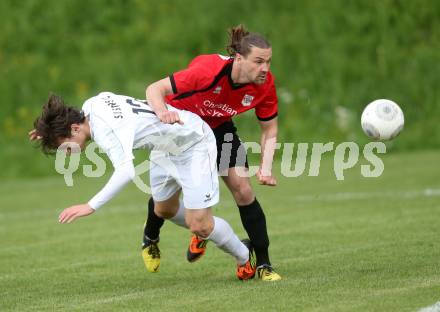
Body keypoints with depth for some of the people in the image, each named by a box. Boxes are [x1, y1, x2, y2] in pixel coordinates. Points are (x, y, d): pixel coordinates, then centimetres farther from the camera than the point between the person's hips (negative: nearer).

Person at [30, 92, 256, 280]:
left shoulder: (105, 130, -37)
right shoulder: (91, 104, -12)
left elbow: (126, 171, -52)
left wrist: (91, 206, -56)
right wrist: (54, 128, 5)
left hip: (193, 145, -10)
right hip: (166, 147, 10)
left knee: (199, 225, -10)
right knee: (164, 210, 25)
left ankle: (244, 257, 16)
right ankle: (202, 233, 53)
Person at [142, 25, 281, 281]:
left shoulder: (265, 83, -24)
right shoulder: (208, 70, -39)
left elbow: (269, 128, -9)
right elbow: (155, 89, -37)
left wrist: (266, 168, -23)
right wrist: (163, 112, -59)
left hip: (218, 128, 3)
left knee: (243, 190, -12)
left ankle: (264, 264, -3)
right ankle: (150, 240, 38)